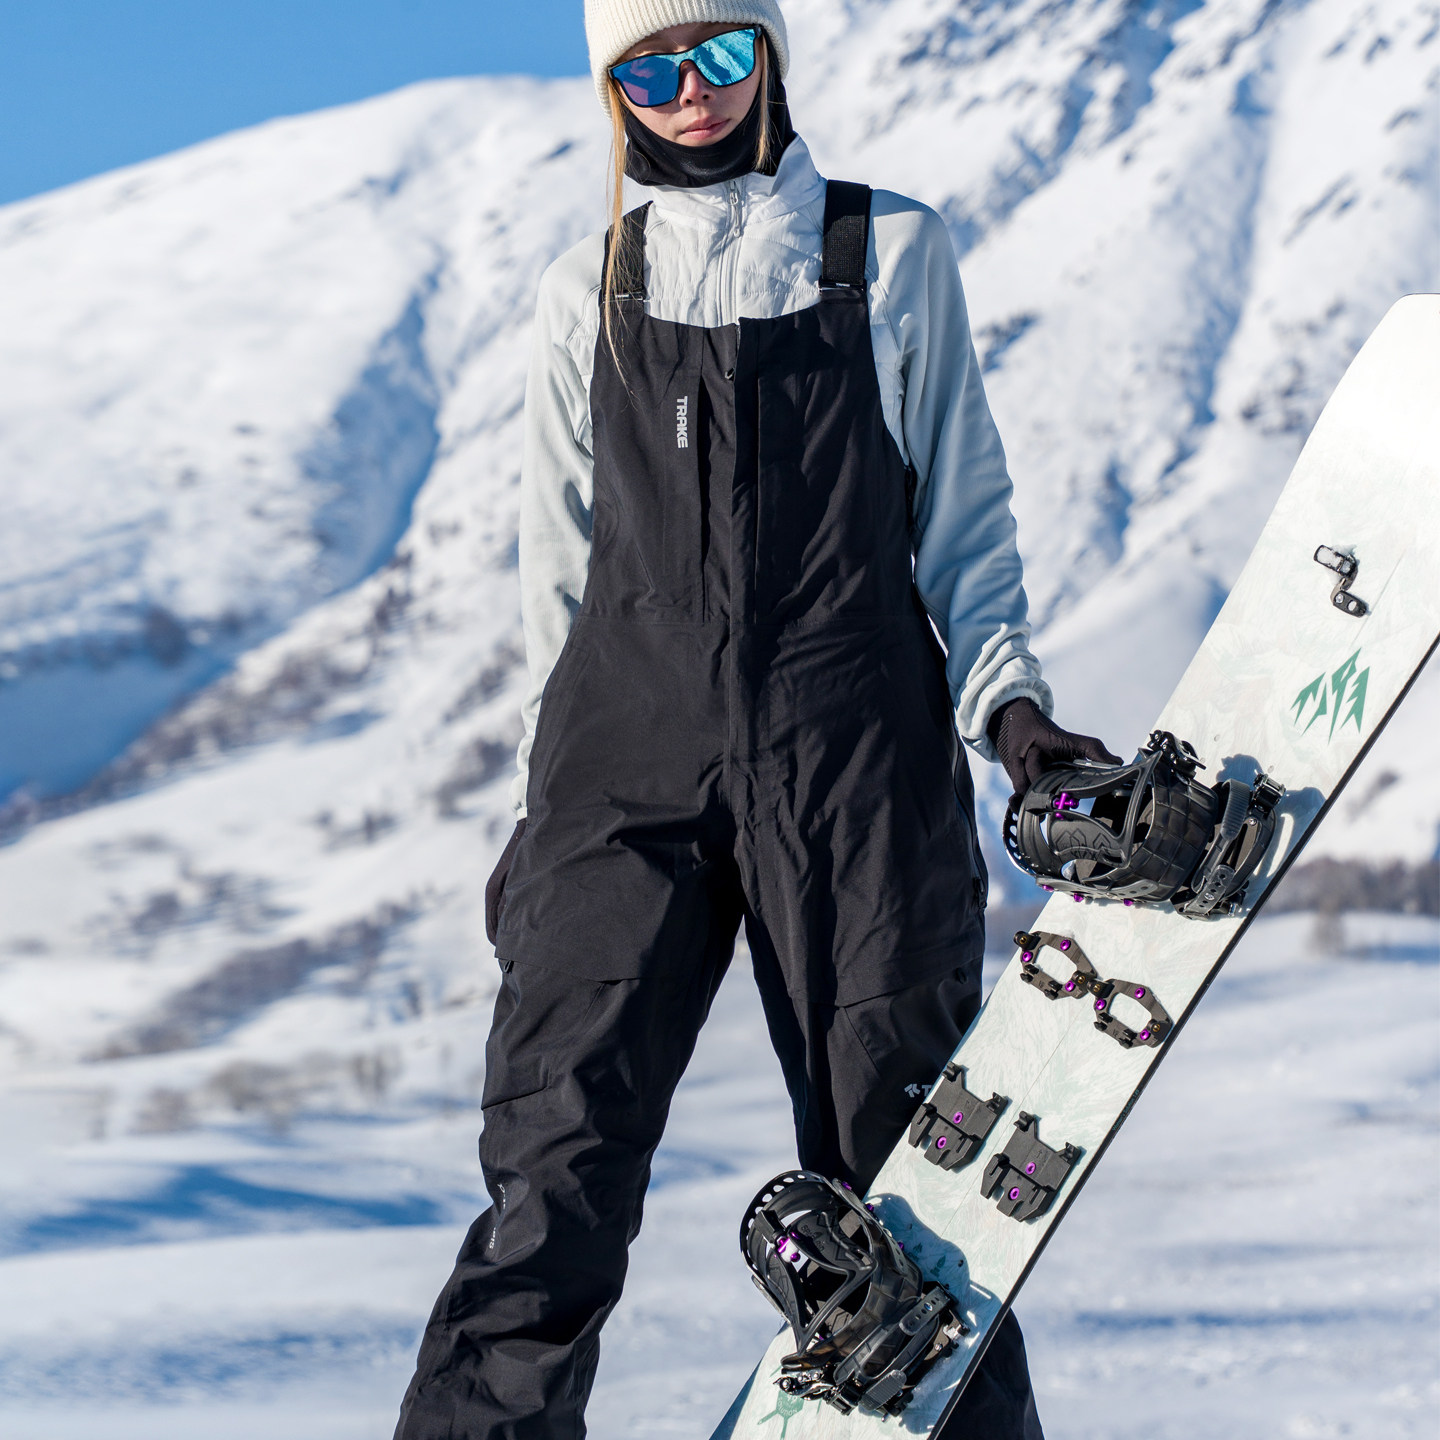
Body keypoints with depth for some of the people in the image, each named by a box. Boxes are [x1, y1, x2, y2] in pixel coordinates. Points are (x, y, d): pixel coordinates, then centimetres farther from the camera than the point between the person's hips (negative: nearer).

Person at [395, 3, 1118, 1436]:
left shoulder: (891, 255, 9)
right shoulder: (588, 295, 13)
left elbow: (962, 513, 11)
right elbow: (561, 573, 16)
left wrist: (1004, 694, -3)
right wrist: (544, 803, 13)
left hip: (855, 773, -1)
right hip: (631, 767, 1)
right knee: (557, 1168, -8)